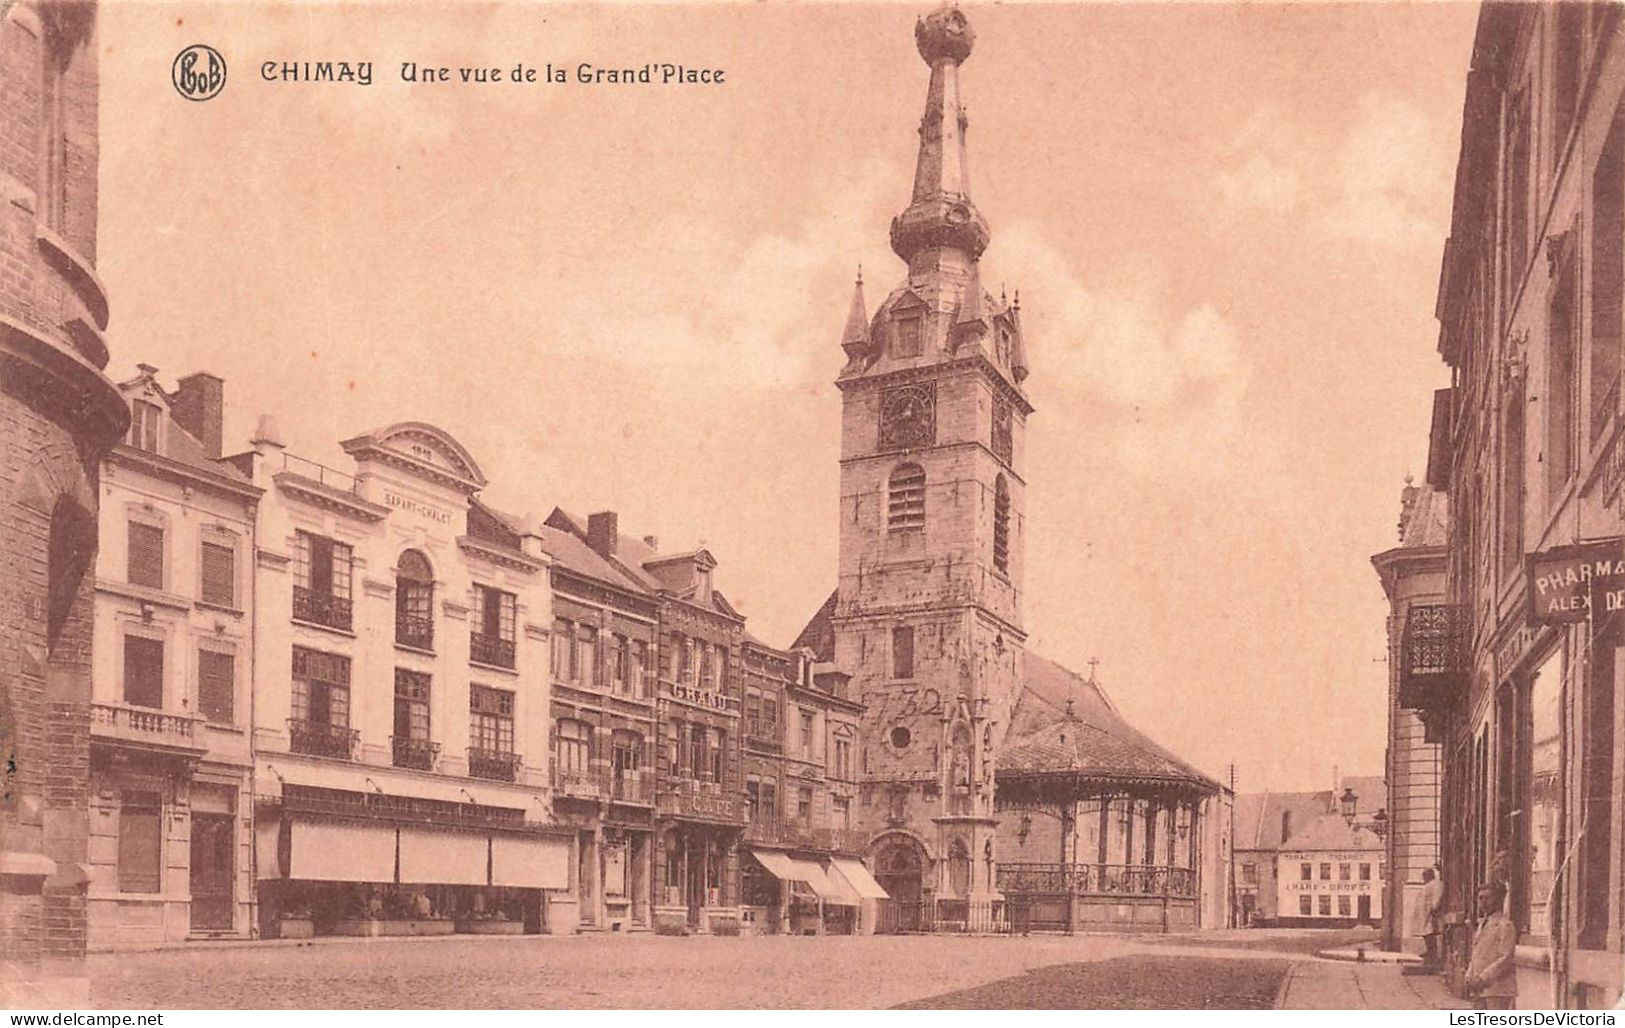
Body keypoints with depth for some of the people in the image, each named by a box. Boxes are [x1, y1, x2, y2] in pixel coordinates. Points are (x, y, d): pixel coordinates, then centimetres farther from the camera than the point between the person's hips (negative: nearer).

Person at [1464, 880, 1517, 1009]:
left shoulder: (1505, 925, -9)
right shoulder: (1482, 925, 18)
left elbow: (1506, 960, -16)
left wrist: (1483, 979, -20)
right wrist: (1469, 978, 7)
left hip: (1499, 990, -9)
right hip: (1482, 989, 9)